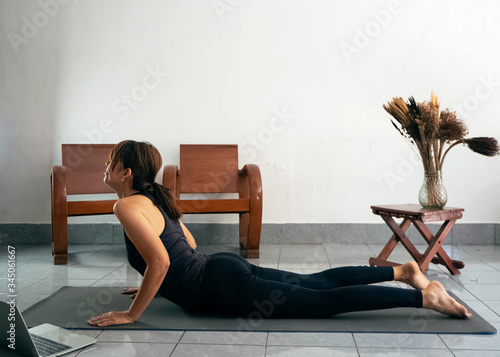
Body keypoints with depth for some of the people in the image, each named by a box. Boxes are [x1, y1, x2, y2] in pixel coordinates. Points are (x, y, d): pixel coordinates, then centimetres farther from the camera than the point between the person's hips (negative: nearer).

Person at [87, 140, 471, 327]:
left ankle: (425, 296, -6)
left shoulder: (128, 206, -14)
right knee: (316, 282, 17)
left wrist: (131, 314, -16)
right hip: (224, 266, 9)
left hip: (224, 286, -9)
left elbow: (160, 261, -27)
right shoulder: (155, 197, 15)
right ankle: (401, 271, 22)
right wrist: (154, 286, 29)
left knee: (324, 299, -7)